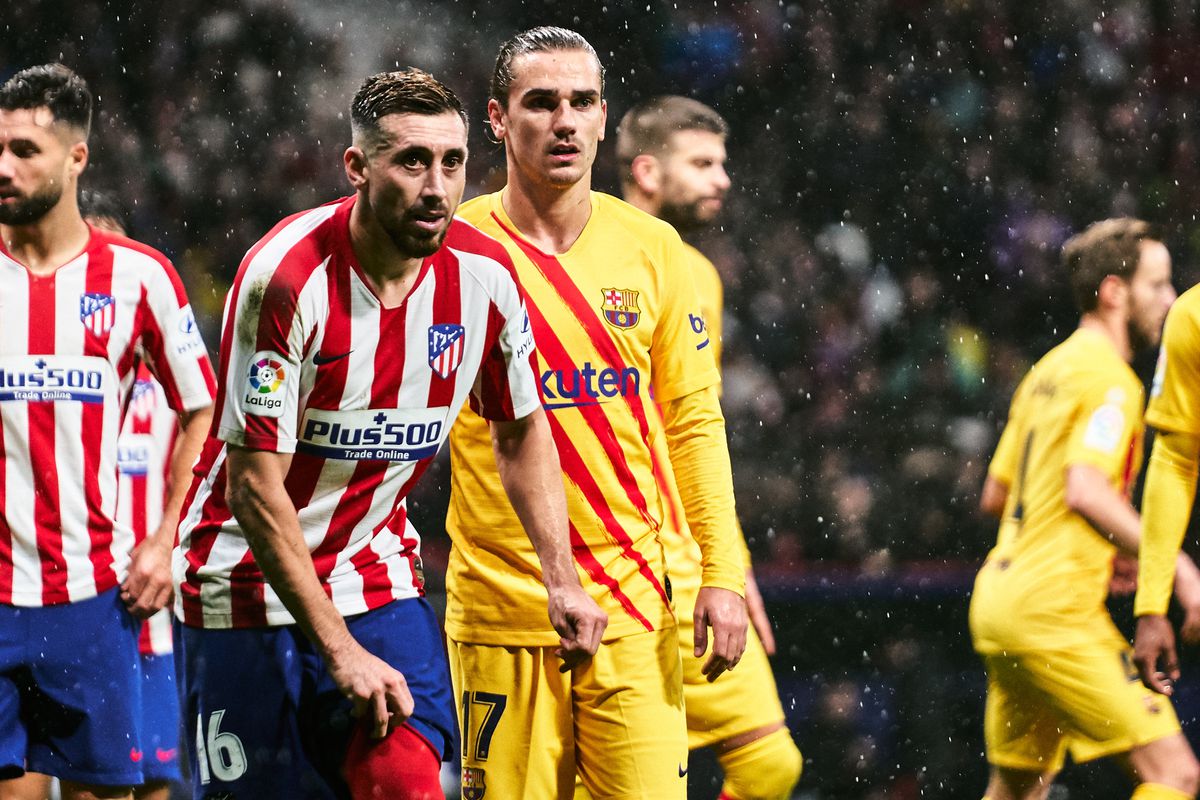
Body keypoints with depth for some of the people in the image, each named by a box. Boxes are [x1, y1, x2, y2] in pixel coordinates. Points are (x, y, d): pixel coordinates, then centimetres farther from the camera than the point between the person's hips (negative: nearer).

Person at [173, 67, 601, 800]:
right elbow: (254, 489, -21)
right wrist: (340, 651, -21)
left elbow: (522, 433, 12)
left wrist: (561, 578, 3)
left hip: (378, 581, 4)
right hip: (250, 587, -4)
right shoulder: (288, 277, -22)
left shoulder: (485, 274, -7)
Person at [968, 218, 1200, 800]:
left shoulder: (1048, 370, 18)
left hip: (1000, 599, 10)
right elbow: (1086, 491, -24)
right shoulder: (1108, 378, -10)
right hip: (1054, 609, -10)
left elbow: (994, 496, 23)